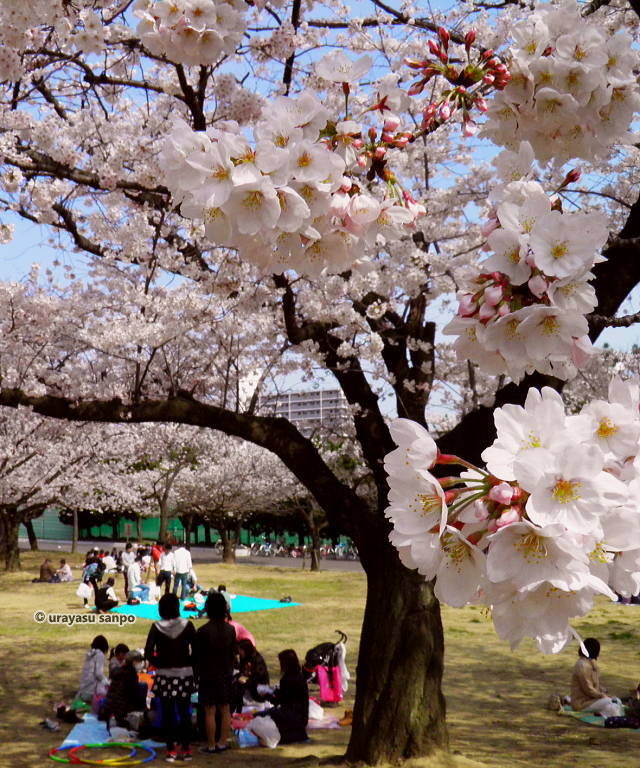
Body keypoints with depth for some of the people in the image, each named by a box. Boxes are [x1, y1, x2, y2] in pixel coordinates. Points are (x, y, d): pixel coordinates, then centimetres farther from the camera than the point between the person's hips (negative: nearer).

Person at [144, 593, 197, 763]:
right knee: (184, 713, 11)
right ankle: (186, 749, 16)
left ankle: (171, 751, 12)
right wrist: (189, 664, 6)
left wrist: (159, 664, 6)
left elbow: (148, 653, -10)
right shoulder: (187, 625, -8)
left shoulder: (156, 627, -8)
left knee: (168, 714, 9)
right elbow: (196, 650, -9)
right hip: (184, 675, 1)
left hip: (165, 676, 0)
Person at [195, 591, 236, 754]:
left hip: (208, 675, -4)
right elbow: (233, 653, 7)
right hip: (226, 674, 5)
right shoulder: (230, 629, -1)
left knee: (210, 711, 2)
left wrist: (197, 674, 5)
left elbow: (198, 656, -8)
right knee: (225, 710, 12)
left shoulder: (203, 631, -15)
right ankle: (222, 742, 17)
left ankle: (211, 745, 8)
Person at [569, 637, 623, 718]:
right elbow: (588, 689, -24)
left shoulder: (591, 663, 10)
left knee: (617, 702, 1)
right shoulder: (583, 666, -23)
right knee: (610, 704, -22)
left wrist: (603, 692, 3)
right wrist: (602, 695, -13)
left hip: (592, 697, 10)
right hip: (582, 703, -10)